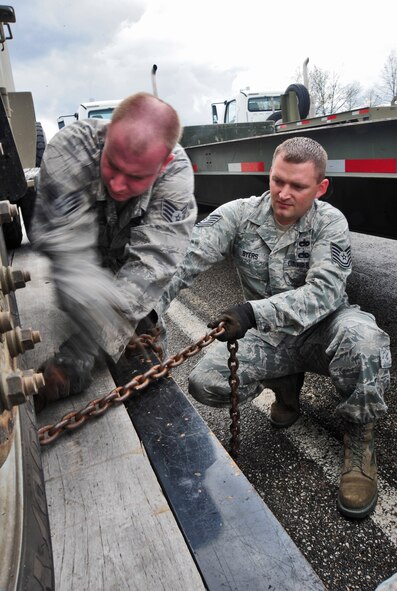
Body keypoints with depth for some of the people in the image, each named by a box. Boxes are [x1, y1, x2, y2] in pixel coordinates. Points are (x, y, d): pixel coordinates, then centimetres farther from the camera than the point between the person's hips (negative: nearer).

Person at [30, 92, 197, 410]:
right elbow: (67, 249, -37)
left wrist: (80, 350, -45)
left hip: (129, 271, 0)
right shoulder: (70, 148, -33)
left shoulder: (177, 171, -31)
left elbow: (151, 261, -39)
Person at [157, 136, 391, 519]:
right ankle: (286, 382, 9)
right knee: (204, 382, -20)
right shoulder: (239, 215, -9)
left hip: (322, 331, -1)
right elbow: (183, 261, -22)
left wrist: (254, 312, -45)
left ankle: (359, 438, -8)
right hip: (269, 337, 2)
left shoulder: (330, 222, -12)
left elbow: (323, 292, -28)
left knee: (361, 335, -36)